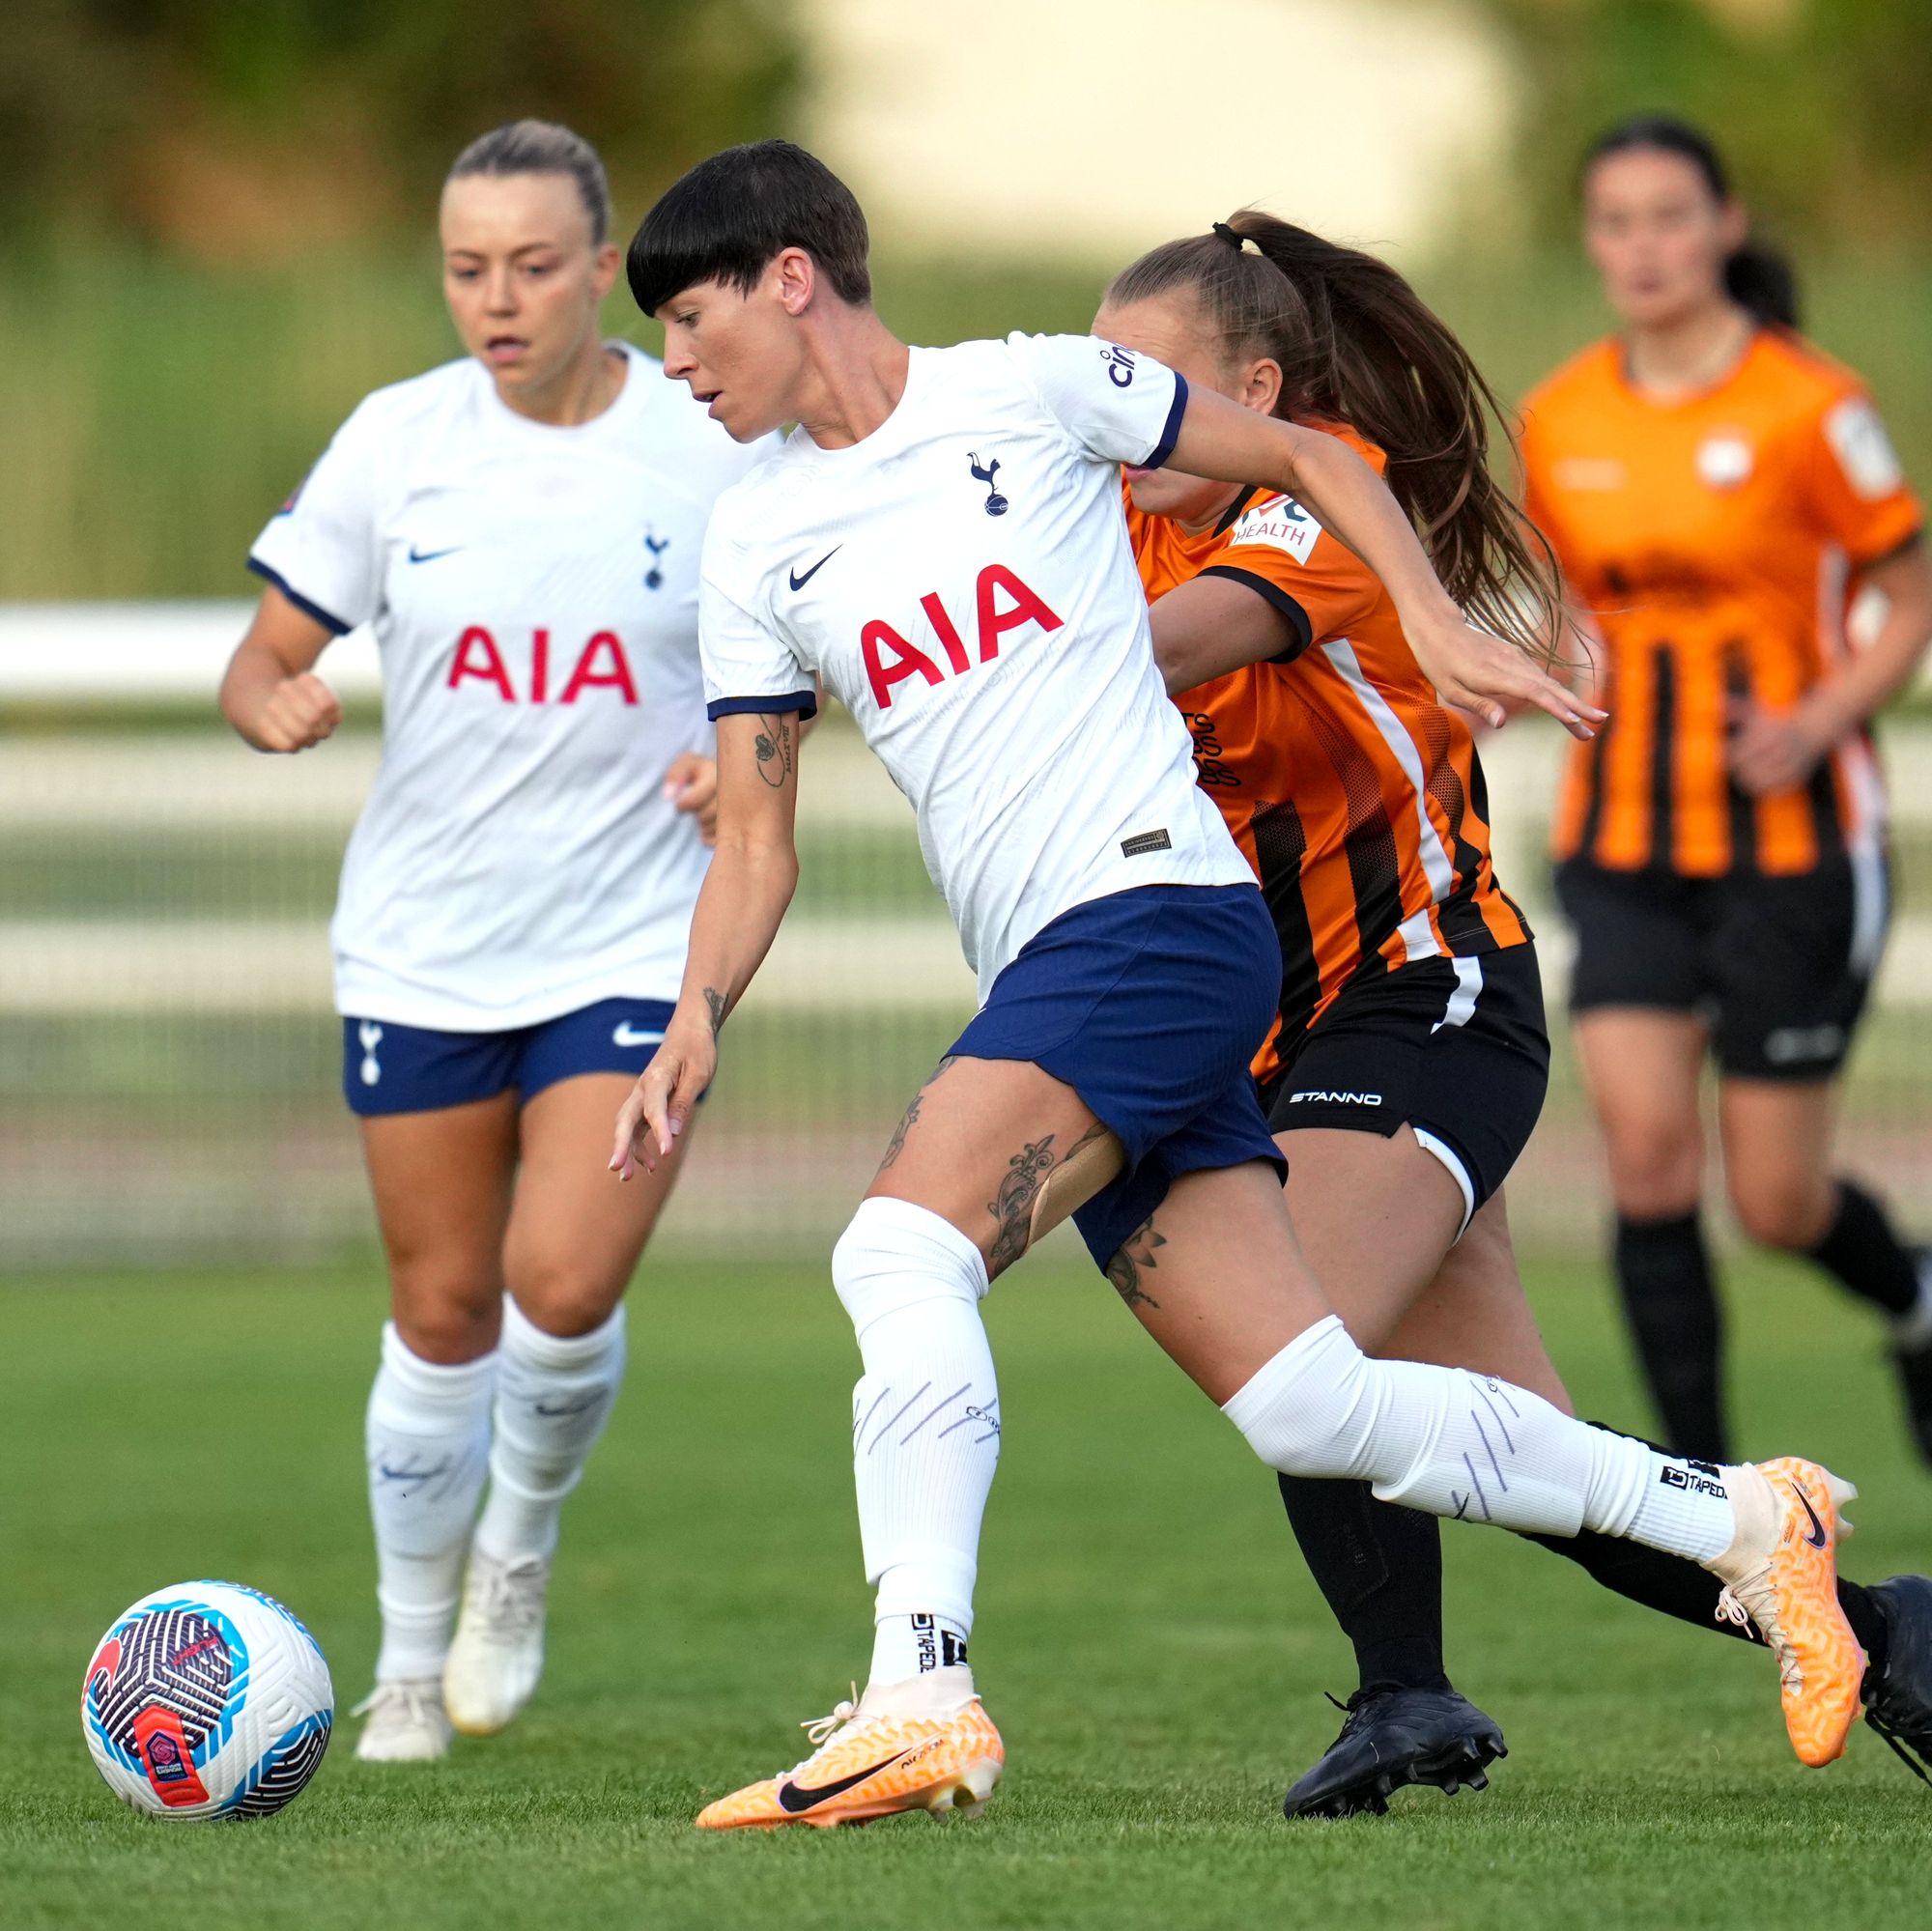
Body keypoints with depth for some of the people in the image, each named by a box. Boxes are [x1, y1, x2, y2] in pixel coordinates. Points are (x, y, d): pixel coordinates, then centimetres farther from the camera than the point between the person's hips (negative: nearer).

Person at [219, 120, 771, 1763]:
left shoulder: (716, 451, -6)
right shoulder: (397, 442, -3)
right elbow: (265, 657, 1)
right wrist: (274, 704, -22)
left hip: (636, 942, -1)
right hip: (422, 946, 1)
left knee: (564, 1288, -17)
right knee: (443, 1315, 7)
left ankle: (520, 1549, 15)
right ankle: (413, 1658, 27)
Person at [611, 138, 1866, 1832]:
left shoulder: (1027, 390, 2)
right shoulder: (756, 544, 16)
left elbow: (1305, 456, 11)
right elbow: (755, 845, 15)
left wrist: (1435, 622, -1)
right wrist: (697, 1020, -3)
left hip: (1159, 905, -6)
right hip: (1047, 987, 6)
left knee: (901, 1249, -25)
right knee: (1312, 1409, -1)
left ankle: (921, 1698, -31)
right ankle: (1741, 1521, 11)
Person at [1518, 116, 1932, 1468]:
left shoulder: (1807, 406, -9)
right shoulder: (1559, 422, 4)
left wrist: (1820, 720, -18)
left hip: (1791, 838, -3)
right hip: (1627, 848, 3)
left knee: (1777, 1203, 1)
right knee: (1647, 1145, -14)